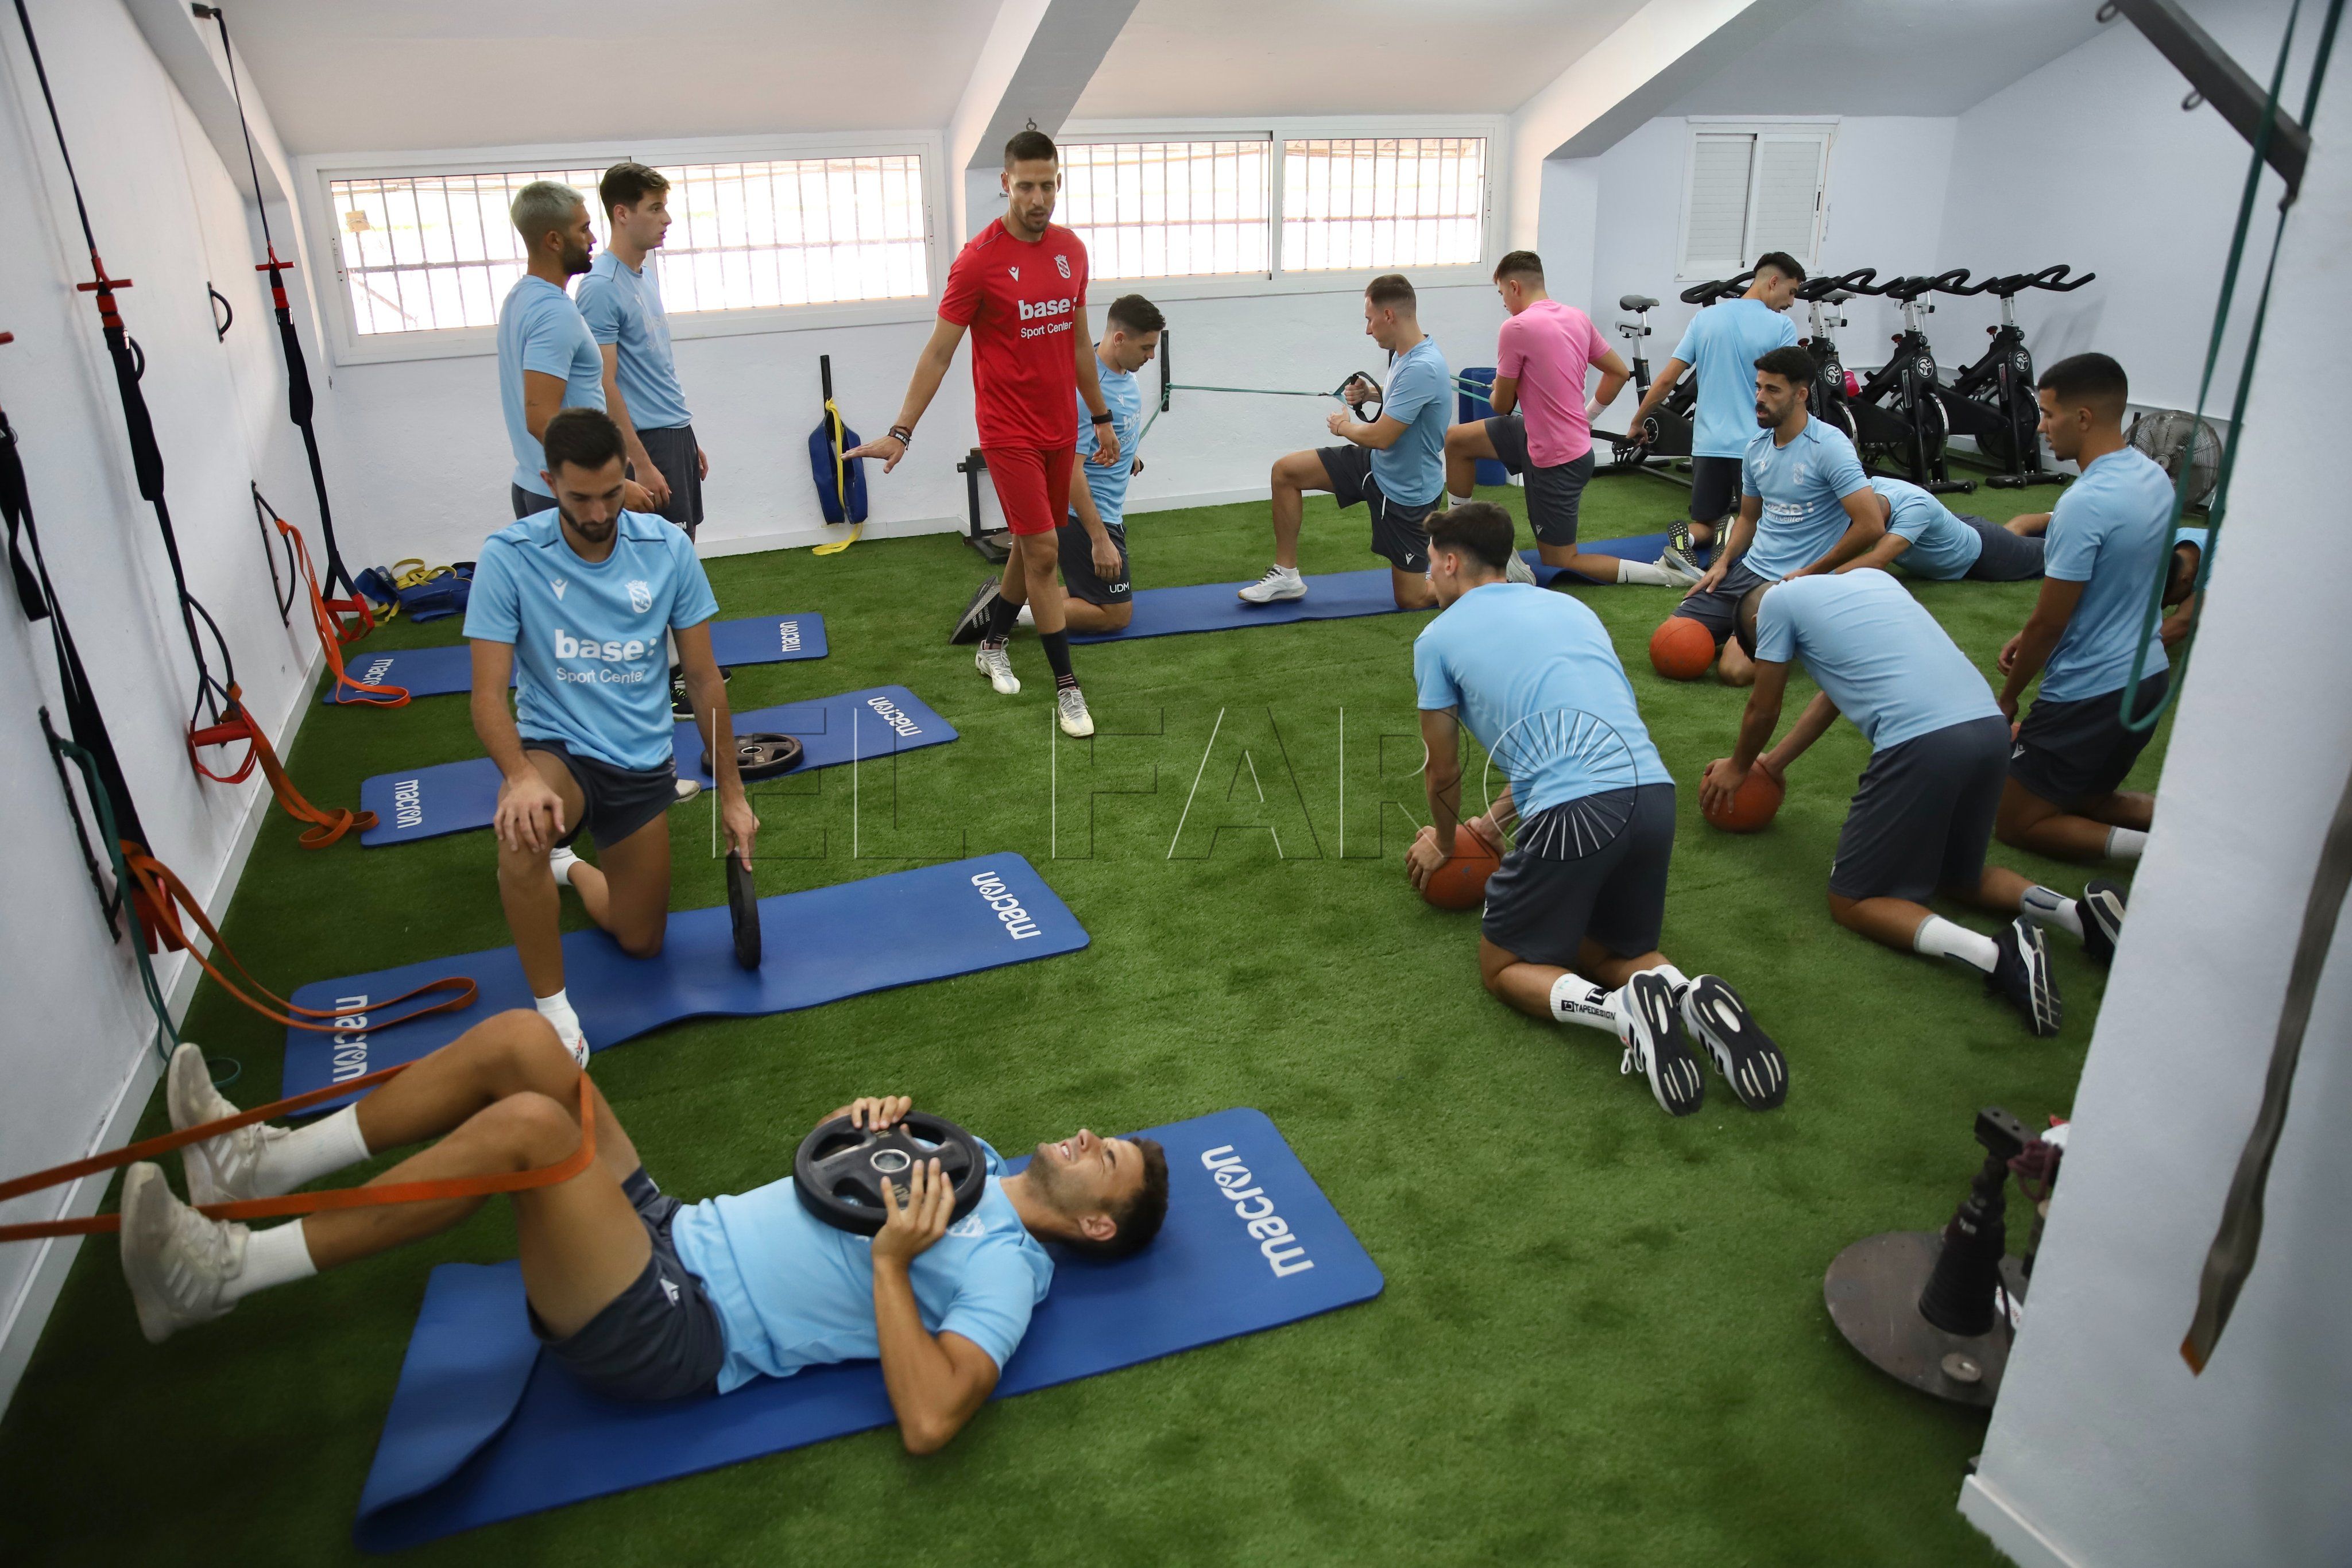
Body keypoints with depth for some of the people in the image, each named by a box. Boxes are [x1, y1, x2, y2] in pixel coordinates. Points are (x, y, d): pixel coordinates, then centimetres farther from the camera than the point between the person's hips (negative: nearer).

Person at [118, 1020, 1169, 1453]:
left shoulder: (1004, 1269, -10)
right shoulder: (969, 1158, 15)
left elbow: (928, 1421, -25)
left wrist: (892, 1261, -21)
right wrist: (863, 1118, 1)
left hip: (668, 1335, -9)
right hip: (670, 1235, 9)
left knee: (527, 1123, -30)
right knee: (520, 1038, -3)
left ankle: (224, 1274, -18)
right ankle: (261, 1164, 5)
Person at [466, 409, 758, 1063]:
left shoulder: (668, 548, -9)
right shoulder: (509, 557, -16)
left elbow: (703, 677, -3)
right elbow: (489, 695, -18)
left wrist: (731, 793, -2)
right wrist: (520, 776, -39)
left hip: (642, 762, 3)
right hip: (556, 749, -3)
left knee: (641, 942, 11)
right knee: (524, 832, -40)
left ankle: (571, 866, 44)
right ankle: (553, 1011, -18)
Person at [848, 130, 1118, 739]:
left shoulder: (1072, 250, 5)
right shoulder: (979, 260, -12)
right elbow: (938, 352, -10)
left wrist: (1101, 418, 17)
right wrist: (900, 432, -13)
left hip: (1059, 429, 6)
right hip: (1009, 432, -6)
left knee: (1032, 546, 15)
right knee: (1043, 552, -8)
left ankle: (993, 643, 37)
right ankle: (1066, 686, 2)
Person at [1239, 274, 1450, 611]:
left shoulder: (1422, 368, -30)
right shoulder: (1405, 352, 0)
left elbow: (1380, 437, -29)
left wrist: (1343, 425, -8)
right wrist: (1370, 393, 2)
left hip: (1406, 491, -9)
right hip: (1377, 464, 9)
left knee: (1411, 599, 1)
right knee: (1286, 471, 1)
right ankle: (1286, 575, 11)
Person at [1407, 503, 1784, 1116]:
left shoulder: (1439, 638, 9)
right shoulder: (1571, 607, 26)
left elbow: (1444, 775, 18)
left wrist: (1444, 842, 38)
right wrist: (1496, 818, 47)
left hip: (1574, 814, -6)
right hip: (1655, 795, 6)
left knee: (1504, 968, 15)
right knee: (1610, 951, 27)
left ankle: (1620, 1009, -14)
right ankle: (1691, 997, -5)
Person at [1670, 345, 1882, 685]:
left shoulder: (1829, 446, -15)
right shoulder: (1756, 447, 9)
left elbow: (1871, 525, -20)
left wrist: (1809, 575, -13)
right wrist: (1723, 562, 6)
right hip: (1749, 569, 7)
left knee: (1734, 668, -26)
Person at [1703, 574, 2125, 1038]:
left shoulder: (1776, 600, 9)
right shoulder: (1870, 577, 30)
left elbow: (1763, 711, 18)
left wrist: (1739, 767, 37)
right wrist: (1773, 762, 45)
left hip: (1919, 743, -7)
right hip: (1991, 727, 8)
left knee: (1852, 902, 7)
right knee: (1957, 876, 29)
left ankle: (1995, 954, -15)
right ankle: (2075, 909, 4)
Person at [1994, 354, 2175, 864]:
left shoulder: (2084, 504, -26)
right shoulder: (2153, 477, 3)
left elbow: (2050, 623, -19)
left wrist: (2008, 699, -5)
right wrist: (2031, 637, 15)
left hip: (2092, 694, -9)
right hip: (2148, 676, 9)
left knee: (2017, 822, 6)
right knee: (2082, 798, 27)